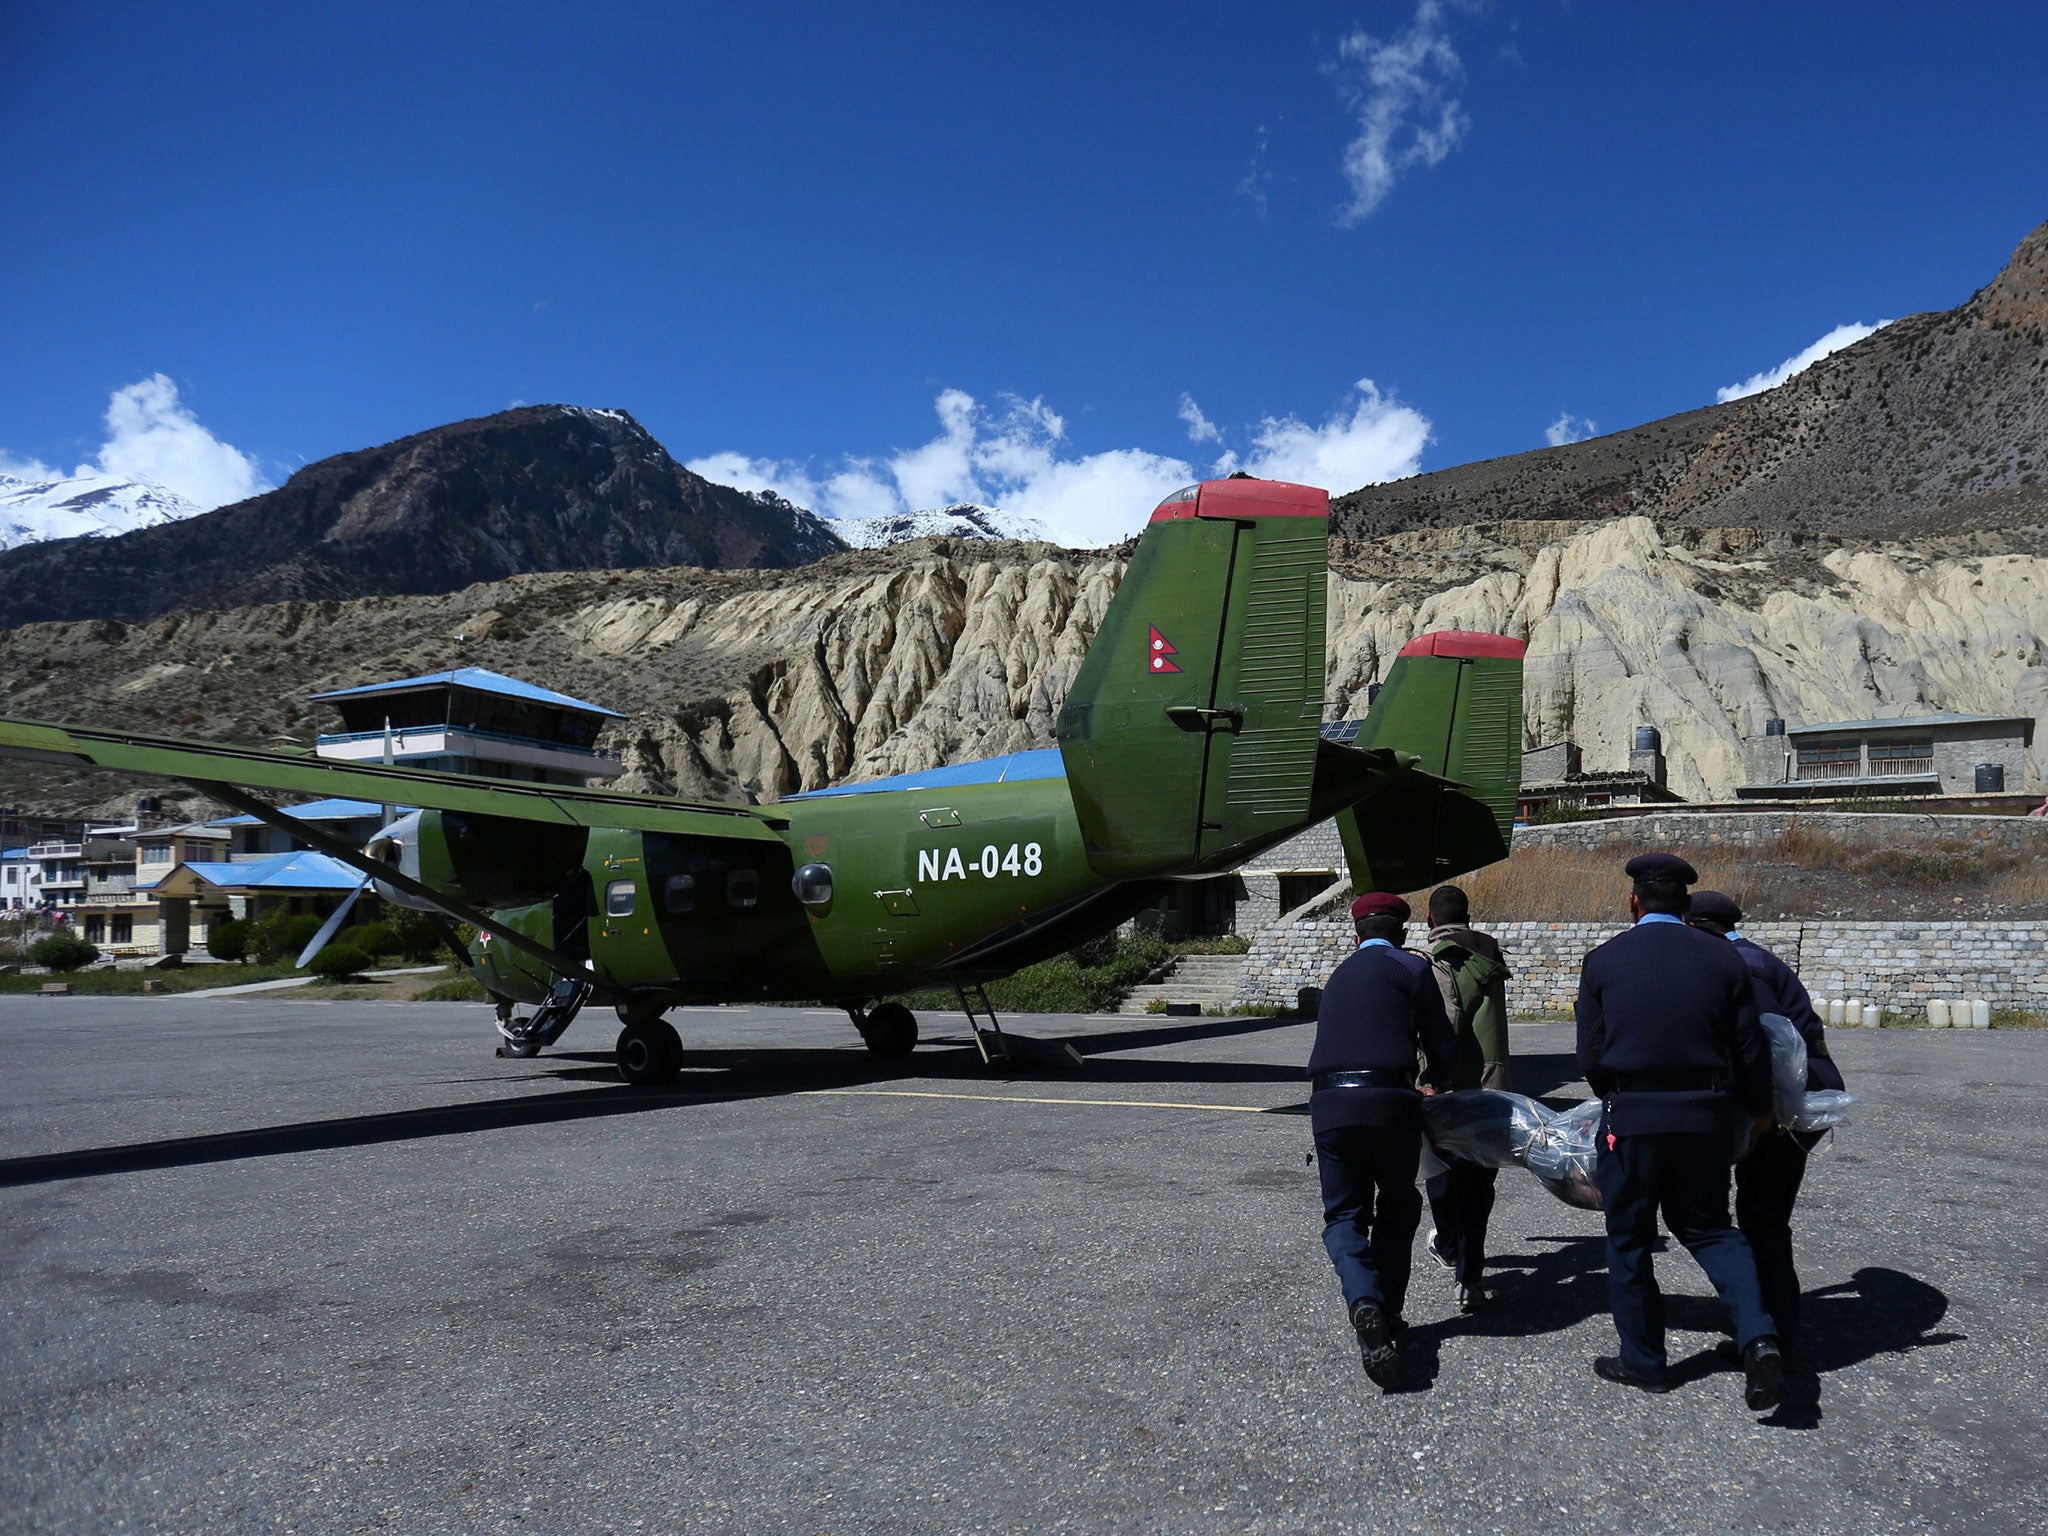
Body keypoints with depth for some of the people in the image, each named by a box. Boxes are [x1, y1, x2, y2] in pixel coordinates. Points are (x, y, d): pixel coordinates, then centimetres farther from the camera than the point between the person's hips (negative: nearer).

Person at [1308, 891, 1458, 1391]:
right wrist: (1433, 1082, 30)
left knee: (1344, 1214, 9)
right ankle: (1388, 1310, 24)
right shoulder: (1412, 968, 6)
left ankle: (1365, 1303, -15)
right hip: (1388, 1103, -3)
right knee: (1397, 1210, 19)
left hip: (1328, 1104, 3)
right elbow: (1443, 1048, 6)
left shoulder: (1339, 975, 21)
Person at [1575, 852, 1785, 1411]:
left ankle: (1643, 1361, 22)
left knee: (1629, 1239, 12)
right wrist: (1757, 1110, 21)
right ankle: (1758, 1337, 0)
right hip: (1708, 1116, 3)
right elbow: (1751, 1051, 4)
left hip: (1630, 1117, -2)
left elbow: (1590, 1056, -1)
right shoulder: (1723, 958, 1)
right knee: (1708, 1227, 20)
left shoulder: (1603, 960, -4)